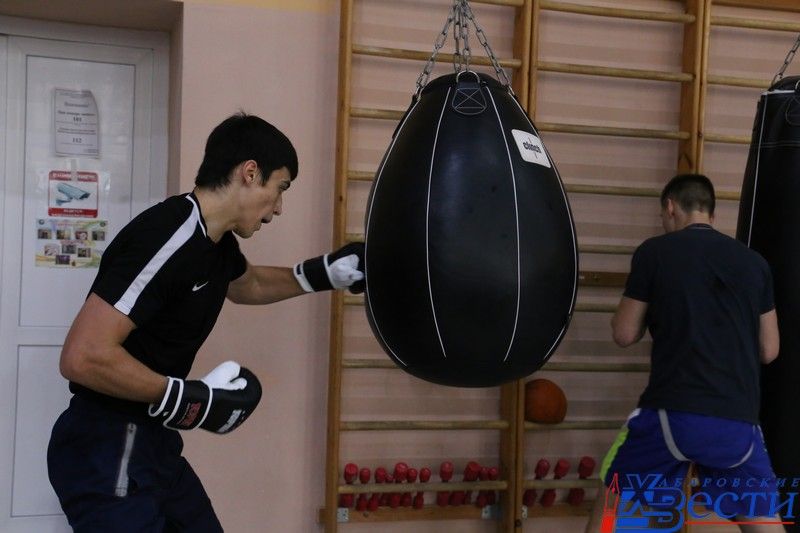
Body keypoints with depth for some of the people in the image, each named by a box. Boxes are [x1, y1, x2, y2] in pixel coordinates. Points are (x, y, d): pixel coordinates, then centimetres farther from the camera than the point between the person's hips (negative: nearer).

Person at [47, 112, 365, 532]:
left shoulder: (218, 242, 6)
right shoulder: (166, 239, -25)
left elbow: (247, 284, 31)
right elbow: (83, 357, -29)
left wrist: (323, 274, 18)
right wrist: (191, 399, -23)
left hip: (153, 441, 10)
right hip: (106, 452, -10)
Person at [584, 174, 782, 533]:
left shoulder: (654, 252, 1)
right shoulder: (754, 262, 10)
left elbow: (624, 334, 5)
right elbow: (769, 351, 14)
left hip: (672, 411, -2)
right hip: (738, 418, 3)